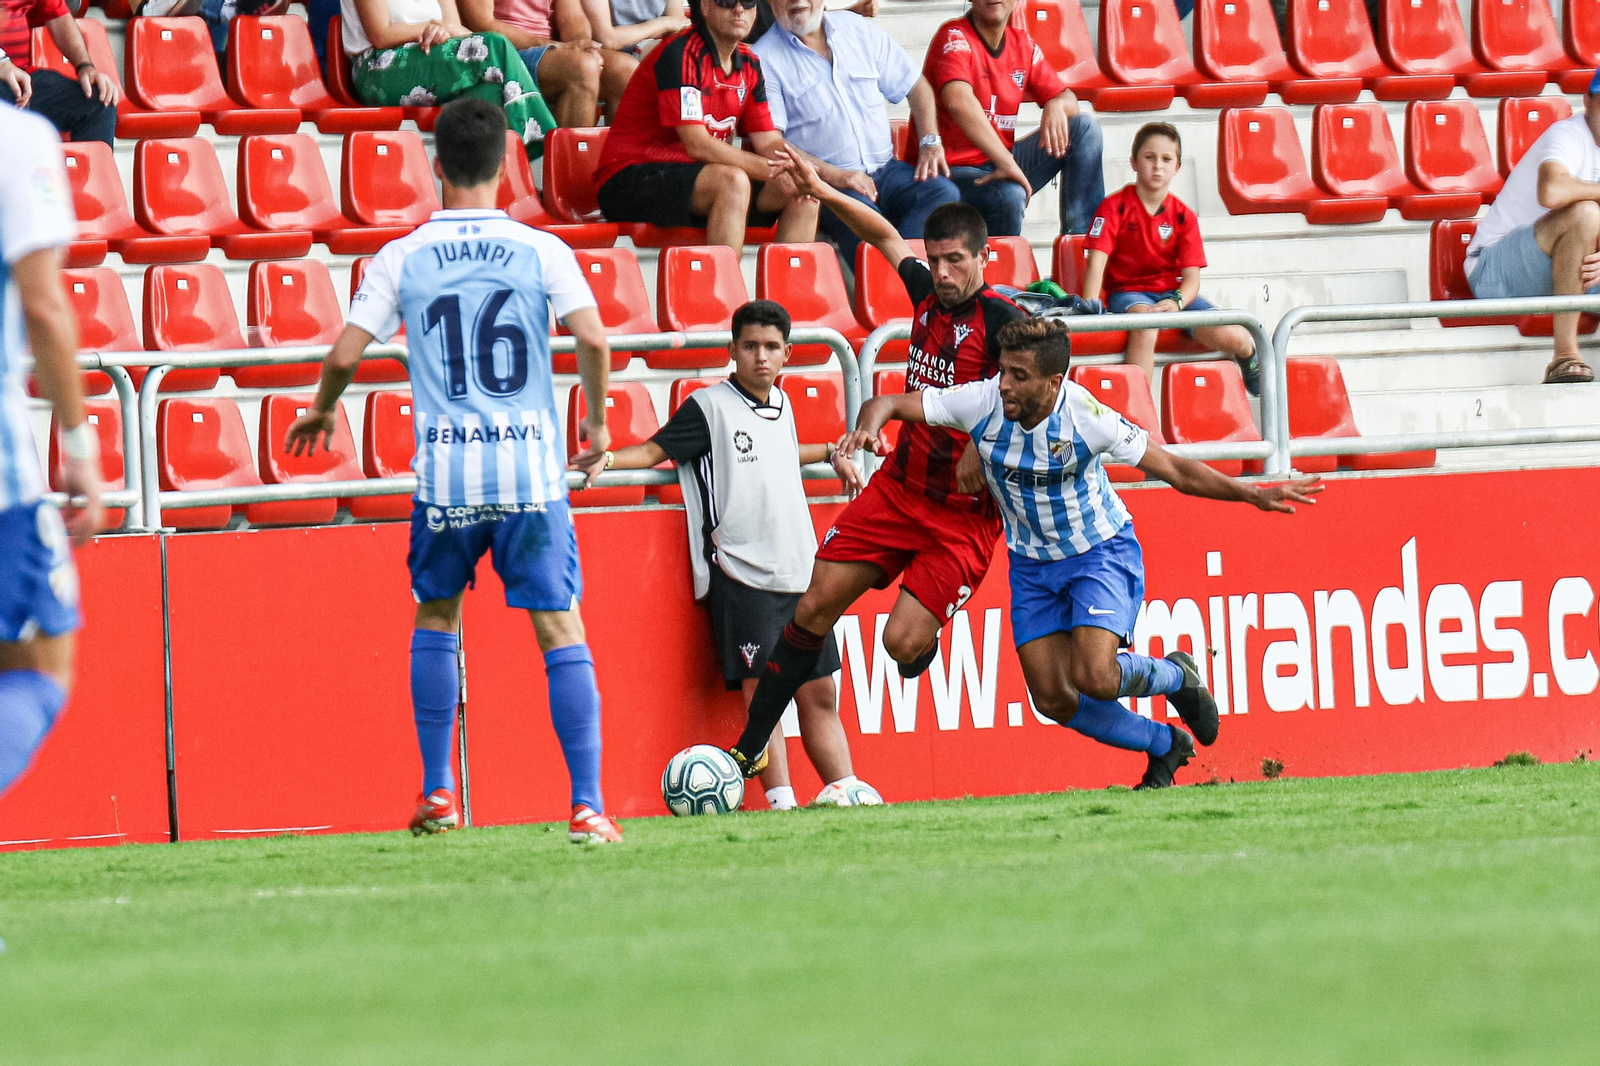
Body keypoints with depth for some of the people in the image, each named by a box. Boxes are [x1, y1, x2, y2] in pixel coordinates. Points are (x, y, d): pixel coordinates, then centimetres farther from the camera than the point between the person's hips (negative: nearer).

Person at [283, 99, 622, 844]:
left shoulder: (402, 259, 2)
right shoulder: (541, 251, 0)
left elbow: (345, 355, 1)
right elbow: (592, 341, -7)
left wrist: (319, 414, 21)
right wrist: (597, 423, 10)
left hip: (443, 472, 1)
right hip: (531, 471, -1)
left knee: (435, 618, 21)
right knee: (561, 630, 0)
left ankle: (436, 795, 19)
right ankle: (588, 805, -9)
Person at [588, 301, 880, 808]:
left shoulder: (780, 405, 16)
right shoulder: (709, 406, -3)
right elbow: (656, 450, -5)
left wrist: (831, 454, 37)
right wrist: (606, 458, -21)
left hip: (801, 572, 6)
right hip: (741, 574, -6)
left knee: (819, 694, 9)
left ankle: (842, 790, 14)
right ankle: (781, 800, -12)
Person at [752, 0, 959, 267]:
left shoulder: (857, 29, 15)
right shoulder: (765, 58, 1)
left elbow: (916, 86, 21)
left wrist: (930, 142, 3)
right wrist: (833, 175, -20)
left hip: (885, 169, 5)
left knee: (944, 192, -23)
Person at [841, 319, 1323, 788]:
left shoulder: (1086, 417, -27)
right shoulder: (982, 403, -20)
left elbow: (1173, 469, -17)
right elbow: (885, 404, -16)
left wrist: (1254, 495, -25)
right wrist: (868, 427, -40)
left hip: (1102, 551, -4)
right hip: (1033, 563, 4)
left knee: (1093, 677, -24)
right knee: (1051, 698, -1)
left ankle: (1177, 675, 11)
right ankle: (1164, 745, 24)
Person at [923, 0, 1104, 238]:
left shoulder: (1022, 44, 7)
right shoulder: (955, 37, -16)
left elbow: (1068, 99, 11)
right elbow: (958, 101, -34)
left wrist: (1056, 106, -17)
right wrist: (1006, 162, -39)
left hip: (997, 163, 8)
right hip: (953, 171, -8)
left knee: (1085, 129, -2)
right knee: (1009, 195, -37)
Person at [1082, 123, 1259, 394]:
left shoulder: (1184, 216, 1)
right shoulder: (1115, 207, -5)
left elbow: (1192, 277, -5)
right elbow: (1097, 262, -13)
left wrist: (1177, 302, -28)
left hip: (1173, 292, 2)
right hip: (1128, 292, -2)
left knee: (1230, 337, -20)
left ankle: (1250, 353, 18)